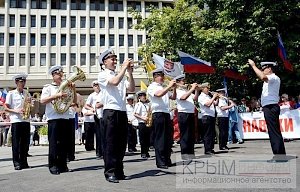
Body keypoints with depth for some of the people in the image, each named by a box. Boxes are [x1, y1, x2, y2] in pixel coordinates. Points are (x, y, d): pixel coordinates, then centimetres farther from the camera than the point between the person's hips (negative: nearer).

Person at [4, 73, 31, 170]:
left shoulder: (27, 94, 15)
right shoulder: (11, 94, 3)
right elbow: (6, 108, 0)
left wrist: (29, 103, -2)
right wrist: (17, 111, -14)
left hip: (26, 120, 4)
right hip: (16, 121, -4)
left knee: (25, 143, 5)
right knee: (16, 143, -2)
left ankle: (24, 162, 13)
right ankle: (16, 163, 4)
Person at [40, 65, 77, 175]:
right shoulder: (48, 87, 5)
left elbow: (75, 101, 16)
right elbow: (42, 101, -10)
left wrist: (73, 90, 2)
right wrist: (57, 95, -17)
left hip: (65, 118, 5)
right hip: (53, 118, -4)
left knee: (64, 143, 5)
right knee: (53, 142, -4)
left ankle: (62, 165, 12)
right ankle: (53, 166, 2)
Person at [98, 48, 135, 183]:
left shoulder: (121, 75, 19)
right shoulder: (102, 75, 1)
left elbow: (131, 89, 8)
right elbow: (114, 82, -18)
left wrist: (129, 72, 0)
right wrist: (124, 67, -10)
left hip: (122, 112, 6)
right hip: (110, 112, -6)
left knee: (121, 143, 9)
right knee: (110, 143, -3)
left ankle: (119, 171, 19)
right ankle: (110, 172, 3)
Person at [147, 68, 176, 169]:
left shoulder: (164, 88, 23)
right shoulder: (152, 87, 0)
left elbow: (173, 97, 22)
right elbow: (159, 94, -19)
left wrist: (174, 88, 7)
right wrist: (169, 86, -14)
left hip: (166, 113, 8)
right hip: (158, 113, -8)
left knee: (168, 138, 10)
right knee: (160, 139, -5)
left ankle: (167, 160, 19)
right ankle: (160, 162, 0)